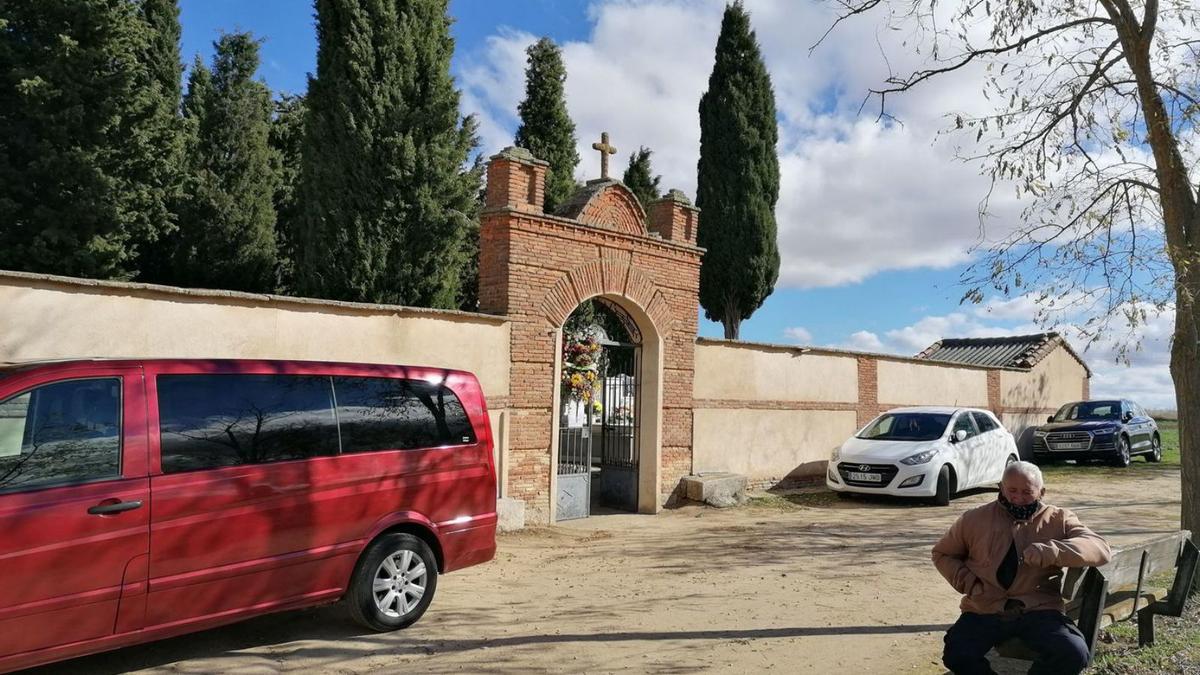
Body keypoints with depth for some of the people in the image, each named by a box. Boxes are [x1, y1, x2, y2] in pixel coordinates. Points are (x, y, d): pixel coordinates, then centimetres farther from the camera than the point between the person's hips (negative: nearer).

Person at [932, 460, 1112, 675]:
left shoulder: (1059, 520, 7)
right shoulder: (974, 519, 8)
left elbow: (1100, 549, -8)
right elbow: (943, 554, 19)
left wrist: (1053, 550, -25)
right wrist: (966, 582, -1)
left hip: (1039, 611, 0)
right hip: (984, 612, 0)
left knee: (1074, 655, -26)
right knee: (956, 656, -25)